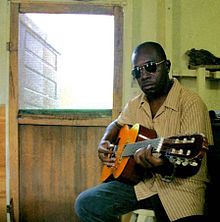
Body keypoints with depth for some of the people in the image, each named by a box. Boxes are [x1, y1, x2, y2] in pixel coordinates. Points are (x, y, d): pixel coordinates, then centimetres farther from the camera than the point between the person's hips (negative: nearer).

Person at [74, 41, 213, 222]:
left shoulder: (191, 103, -11)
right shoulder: (135, 104, 11)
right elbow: (117, 124, 31)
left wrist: (165, 166, -40)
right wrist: (105, 142, 8)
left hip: (179, 184, -5)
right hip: (139, 181, 6)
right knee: (86, 204, -11)